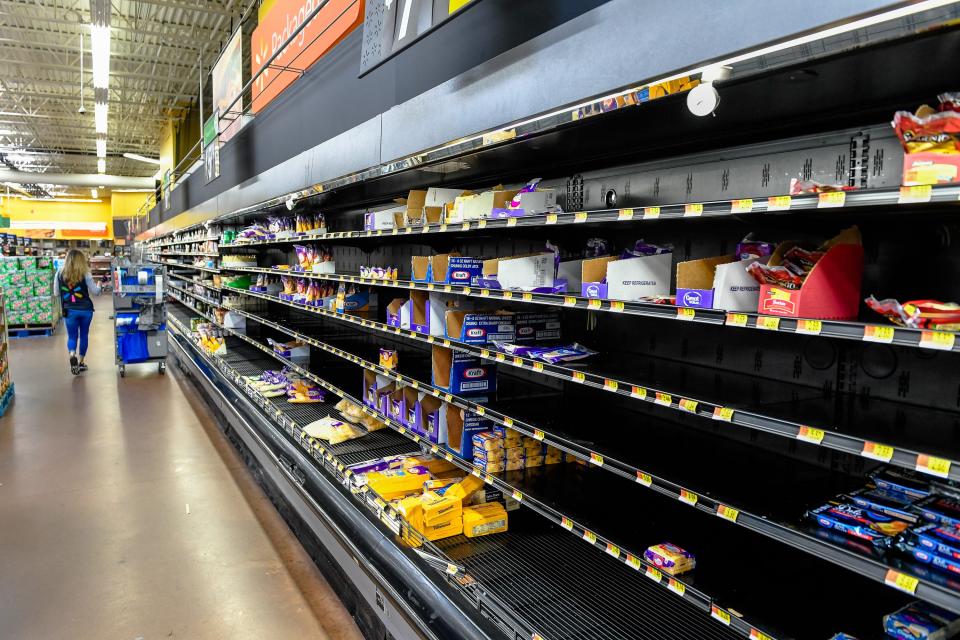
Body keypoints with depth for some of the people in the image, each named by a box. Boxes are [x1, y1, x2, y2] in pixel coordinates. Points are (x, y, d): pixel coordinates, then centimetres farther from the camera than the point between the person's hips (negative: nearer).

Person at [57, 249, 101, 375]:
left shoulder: (60, 274, -4)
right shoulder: (85, 274, -10)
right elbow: (95, 292, -6)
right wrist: (98, 285, 15)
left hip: (69, 310, 1)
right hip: (85, 309, 0)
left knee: (72, 336, 9)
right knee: (83, 335, 15)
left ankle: (72, 355, -20)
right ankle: (80, 362, 22)